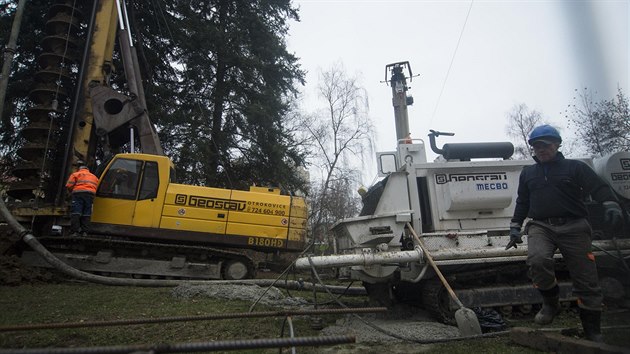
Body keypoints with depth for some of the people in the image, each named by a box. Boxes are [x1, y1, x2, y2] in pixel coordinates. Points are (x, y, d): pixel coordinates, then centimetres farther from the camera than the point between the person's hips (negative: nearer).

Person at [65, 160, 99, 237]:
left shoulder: (76, 174, 13)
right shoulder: (94, 177, 26)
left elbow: (69, 186, 4)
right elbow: (97, 188, 15)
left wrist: (72, 192, 22)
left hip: (79, 194, -3)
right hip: (90, 194, 4)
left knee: (75, 214, -5)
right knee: (86, 215, 4)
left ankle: (75, 232, -12)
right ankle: (85, 232, -1)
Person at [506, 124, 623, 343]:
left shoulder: (575, 167, 9)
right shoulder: (527, 173, 18)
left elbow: (598, 187, -2)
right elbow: (522, 202, 22)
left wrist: (611, 205, -22)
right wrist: (515, 228, 17)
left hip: (573, 227, -1)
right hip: (540, 227, 1)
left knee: (586, 280, 0)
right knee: (537, 261, -29)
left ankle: (593, 332, 16)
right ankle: (551, 302, -3)